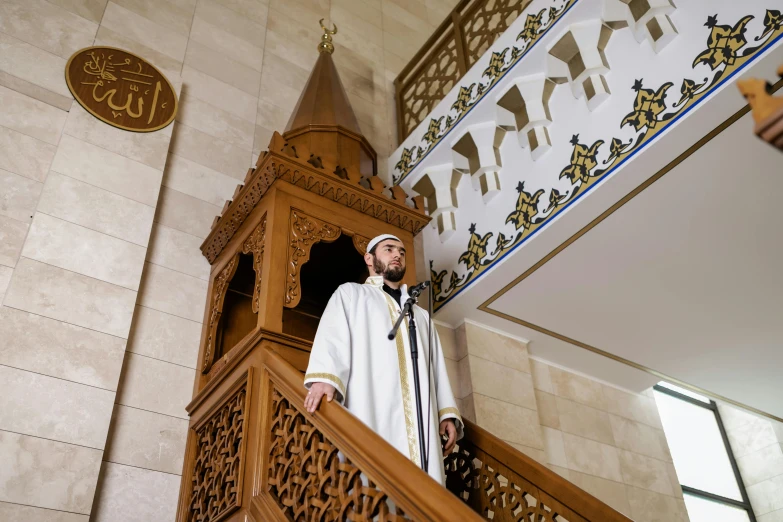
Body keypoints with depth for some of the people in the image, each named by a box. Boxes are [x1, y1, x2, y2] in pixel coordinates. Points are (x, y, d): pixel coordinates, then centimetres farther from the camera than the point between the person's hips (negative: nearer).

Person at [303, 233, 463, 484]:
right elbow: (332, 337, 0)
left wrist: (448, 414, 7)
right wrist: (324, 378, -20)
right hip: (371, 413, -4)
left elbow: (437, 369, 24)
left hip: (420, 421, 5)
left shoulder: (421, 315, 33)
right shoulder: (351, 294, 19)